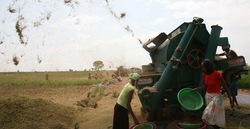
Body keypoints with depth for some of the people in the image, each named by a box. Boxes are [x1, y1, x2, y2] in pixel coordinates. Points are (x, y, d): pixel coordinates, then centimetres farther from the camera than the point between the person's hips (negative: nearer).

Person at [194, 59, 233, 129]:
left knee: (217, 114, -1)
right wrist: (197, 89, -3)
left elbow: (225, 86, -13)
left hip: (216, 96, -6)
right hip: (207, 96, 6)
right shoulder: (204, 74, -1)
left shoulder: (217, 74, -18)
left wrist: (230, 99, -10)